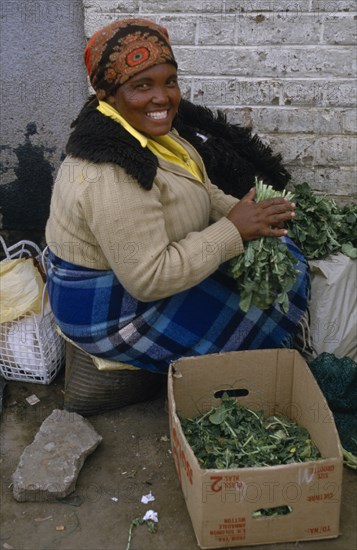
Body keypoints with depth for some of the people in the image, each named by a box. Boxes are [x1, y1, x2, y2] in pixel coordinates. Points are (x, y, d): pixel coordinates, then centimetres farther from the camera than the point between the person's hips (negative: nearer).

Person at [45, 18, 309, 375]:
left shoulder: (145, 132, -4)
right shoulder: (111, 177, -33)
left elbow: (200, 192, 6)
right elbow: (150, 280, -32)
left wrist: (244, 214, -13)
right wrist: (233, 230, -27)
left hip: (138, 266, 9)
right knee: (271, 298, -2)